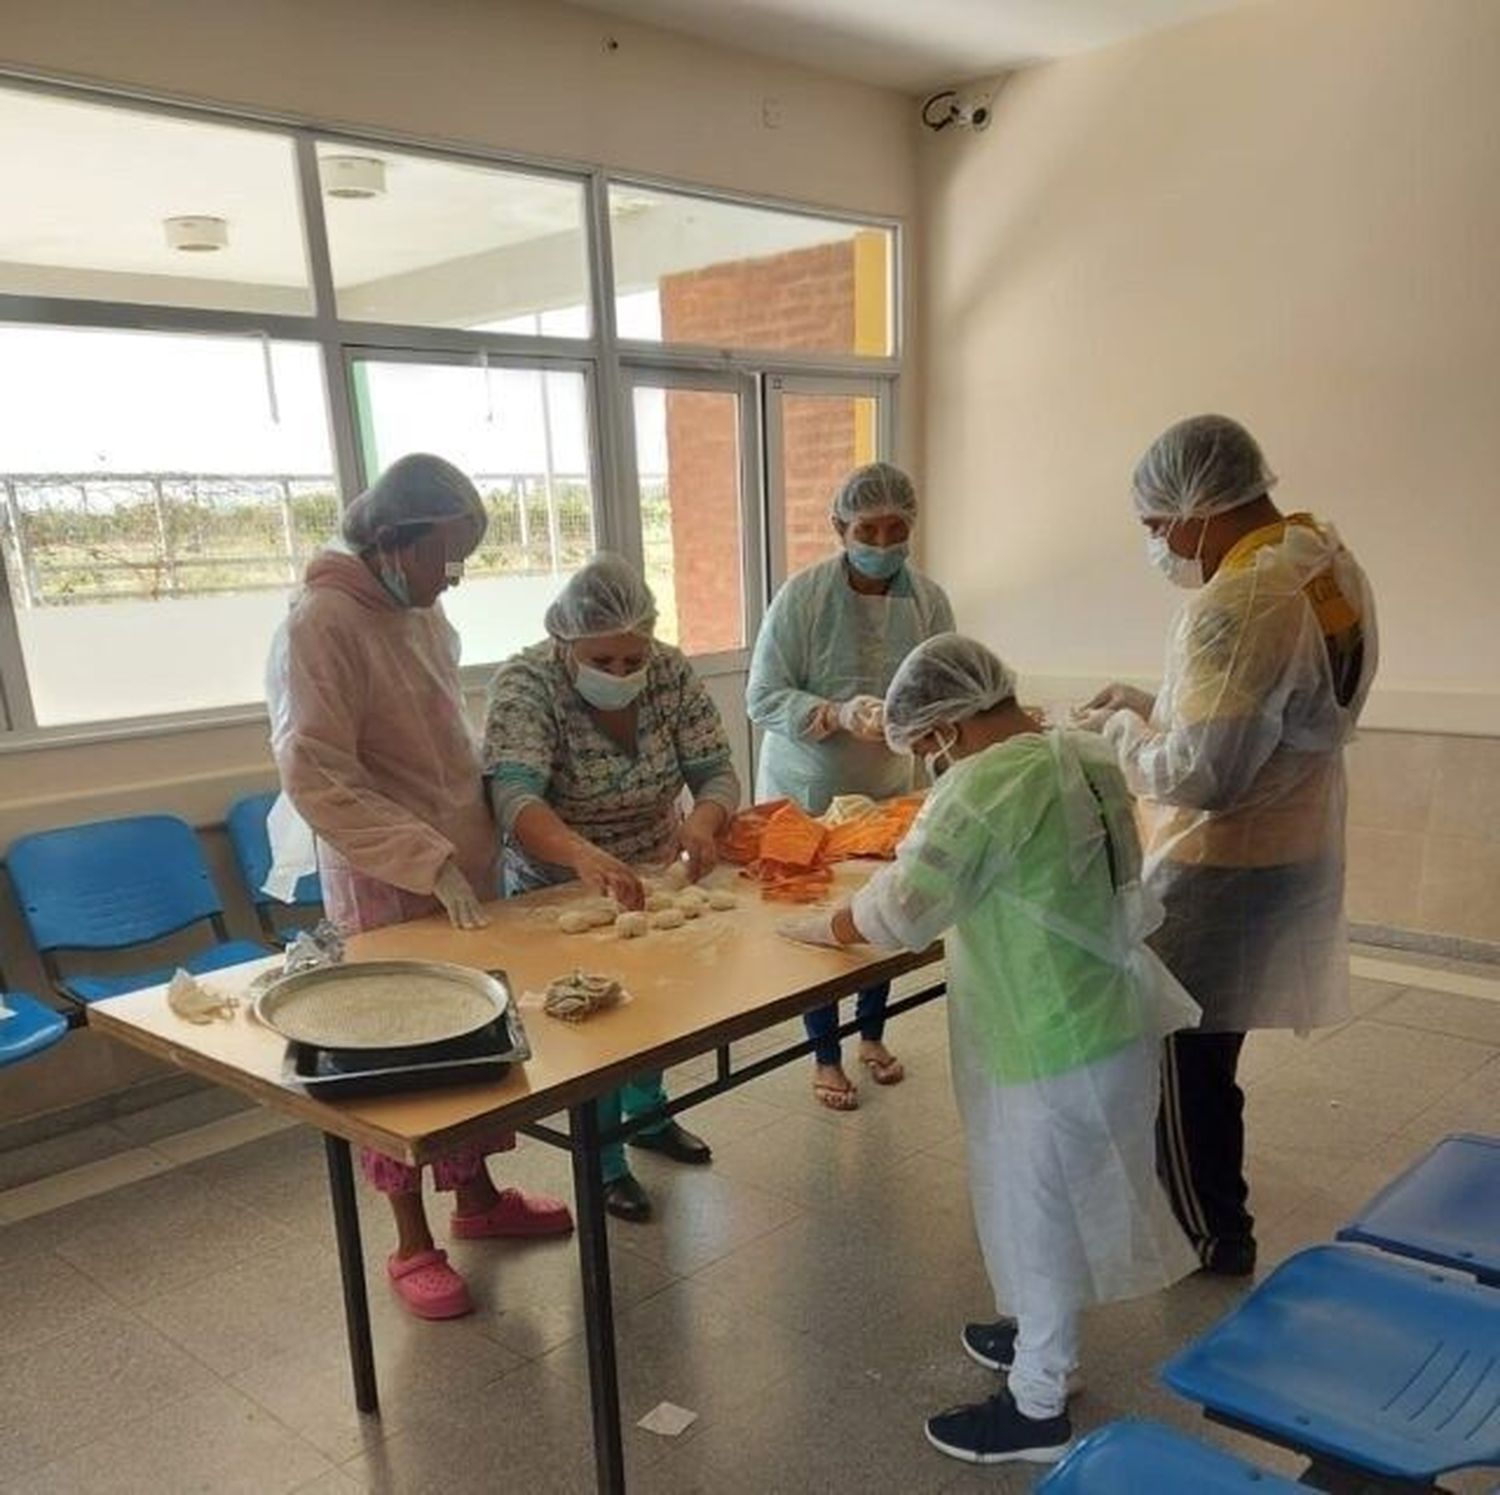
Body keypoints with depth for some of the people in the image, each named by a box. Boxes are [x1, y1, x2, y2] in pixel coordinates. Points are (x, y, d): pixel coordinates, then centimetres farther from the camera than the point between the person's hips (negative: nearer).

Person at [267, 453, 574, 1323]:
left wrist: (475, 850, 10)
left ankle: (475, 1196, 36)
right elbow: (318, 780, -21)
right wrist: (433, 864, -25)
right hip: (386, 889, -7)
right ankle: (412, 1244, 23)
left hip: (464, 872, 7)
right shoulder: (321, 625, -16)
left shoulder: (426, 617, 8)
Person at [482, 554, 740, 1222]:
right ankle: (603, 1163, 27)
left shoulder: (671, 674, -14)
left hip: (655, 881, 5)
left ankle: (647, 1113, 47)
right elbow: (515, 798, -41)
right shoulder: (525, 685, -27)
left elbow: (716, 771, -16)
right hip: (561, 892, -4)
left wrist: (702, 820, -40)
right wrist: (584, 855, -60)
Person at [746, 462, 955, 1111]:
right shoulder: (803, 595, -16)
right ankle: (826, 1054, 28)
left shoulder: (928, 599, -5)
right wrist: (838, 715, -31)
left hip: (888, 790, 3)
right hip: (806, 793, -3)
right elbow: (764, 697, -17)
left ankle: (872, 1034, 40)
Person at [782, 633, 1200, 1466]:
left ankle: (1037, 1407, 27)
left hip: (1050, 1046, -9)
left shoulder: (987, 783, -23)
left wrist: (815, 927, -5)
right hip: (1107, 1024, 9)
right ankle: (1041, 1340, 45)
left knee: (1034, 1214, 9)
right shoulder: (1081, 756, 5)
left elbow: (897, 912, -21)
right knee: (1051, 1208, 25)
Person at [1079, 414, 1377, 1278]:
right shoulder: (1330, 568, 4)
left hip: (1225, 870, -9)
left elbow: (1198, 774, -28)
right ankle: (1207, 1199, 43)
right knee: (1204, 1039, 24)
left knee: (1184, 1049, 9)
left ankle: (1214, 1237, 28)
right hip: (1293, 849, 9)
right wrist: (1158, 709, 8)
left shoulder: (1239, 603, -27)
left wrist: (1122, 728, -10)